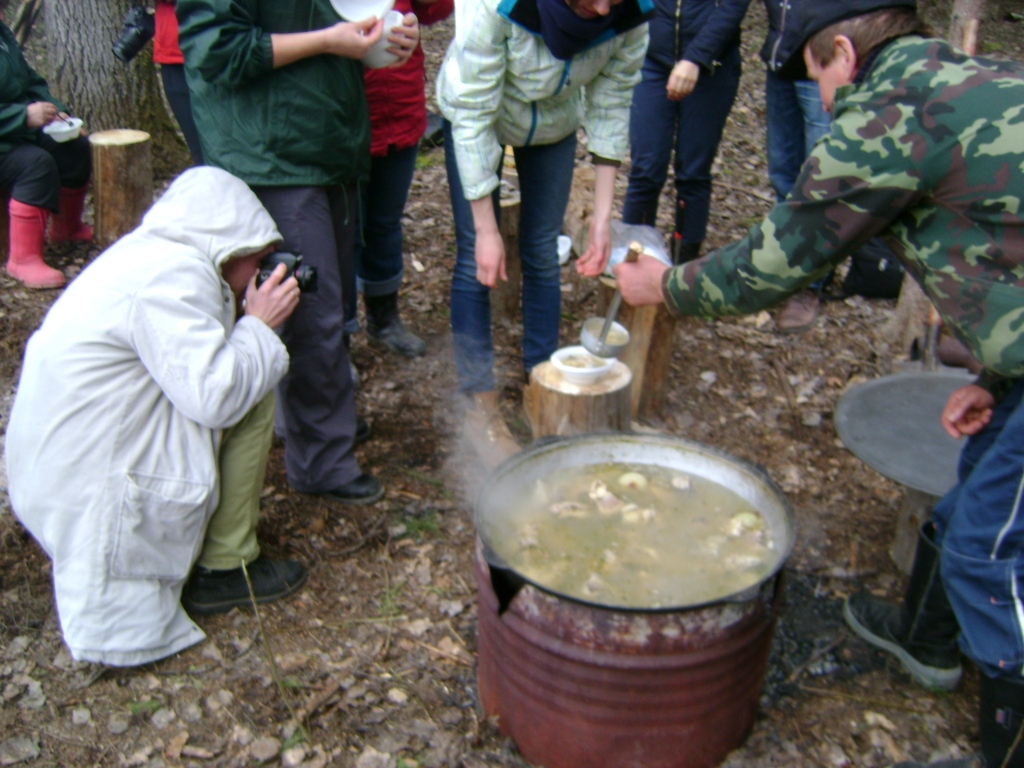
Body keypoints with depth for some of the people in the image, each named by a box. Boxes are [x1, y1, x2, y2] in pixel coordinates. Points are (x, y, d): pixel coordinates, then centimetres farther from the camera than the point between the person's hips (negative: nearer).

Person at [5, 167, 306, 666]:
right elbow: (213, 396, -27)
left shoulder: (149, 252, 9)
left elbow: (196, 370, 11)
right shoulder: (173, 274, -21)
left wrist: (244, 317, 2)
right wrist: (260, 324, -13)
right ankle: (224, 567, 1)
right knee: (252, 397, -10)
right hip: (89, 486, -10)